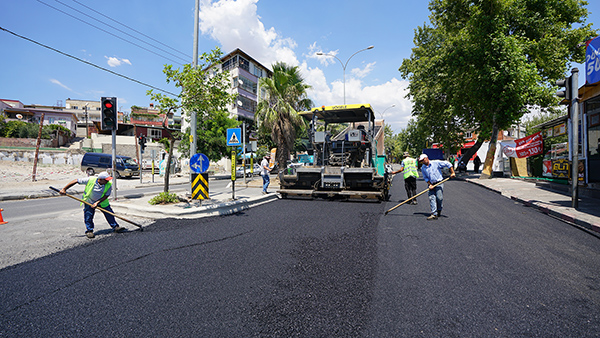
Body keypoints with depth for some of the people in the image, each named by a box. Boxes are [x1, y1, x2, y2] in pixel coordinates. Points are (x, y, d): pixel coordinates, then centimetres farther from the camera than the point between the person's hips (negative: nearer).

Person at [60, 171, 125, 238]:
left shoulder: (108, 185, -23)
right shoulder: (90, 180, -28)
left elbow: (106, 196, -17)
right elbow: (75, 181, -20)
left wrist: (97, 203, -27)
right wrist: (64, 189, -21)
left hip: (102, 201, 1)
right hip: (89, 201, -1)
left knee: (109, 214, 0)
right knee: (88, 216, -5)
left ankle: (115, 227, 13)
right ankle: (89, 231, 13)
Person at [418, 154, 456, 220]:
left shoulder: (436, 163, -5)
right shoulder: (423, 168, 8)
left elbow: (447, 164, -1)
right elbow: (425, 178, 9)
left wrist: (452, 173, -5)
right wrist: (430, 184, -5)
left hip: (439, 183, -4)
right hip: (431, 185, 4)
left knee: (439, 198, -8)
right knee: (431, 198, -7)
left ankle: (439, 211, 16)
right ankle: (434, 214, -7)